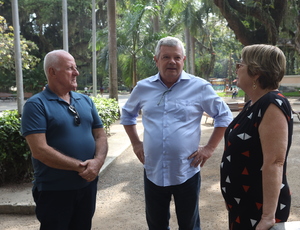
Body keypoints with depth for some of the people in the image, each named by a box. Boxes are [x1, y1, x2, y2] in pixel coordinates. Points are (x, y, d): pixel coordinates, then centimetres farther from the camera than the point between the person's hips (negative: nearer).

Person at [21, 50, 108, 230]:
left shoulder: (86, 101, 7)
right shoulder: (36, 105, -11)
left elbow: (100, 136, 6)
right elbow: (39, 150, -19)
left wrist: (97, 162, -13)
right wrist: (79, 166, -19)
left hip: (88, 184, 6)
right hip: (54, 190, -5)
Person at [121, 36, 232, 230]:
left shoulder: (200, 87, -6)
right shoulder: (143, 87, 2)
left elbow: (224, 116, 1)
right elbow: (127, 114, 18)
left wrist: (209, 148, -5)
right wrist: (136, 143, 8)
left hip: (187, 172, -2)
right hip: (153, 172, 3)